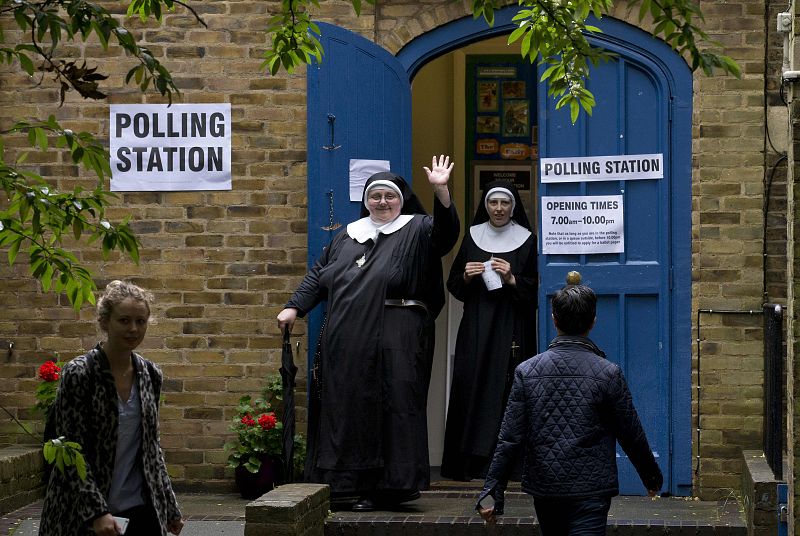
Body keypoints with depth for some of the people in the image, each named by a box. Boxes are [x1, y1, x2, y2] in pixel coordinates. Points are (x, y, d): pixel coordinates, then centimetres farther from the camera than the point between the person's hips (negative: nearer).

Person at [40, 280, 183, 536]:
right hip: (84, 512, -4)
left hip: (141, 508, 4)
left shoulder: (150, 374, 6)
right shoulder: (78, 373, -10)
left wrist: (170, 507, 13)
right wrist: (97, 512, -20)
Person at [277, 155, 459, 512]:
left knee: (386, 412, -4)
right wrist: (294, 307, 12)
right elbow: (319, 275, 22)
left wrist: (441, 191, -31)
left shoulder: (416, 231, 3)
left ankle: (384, 488, 1)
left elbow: (445, 231, -17)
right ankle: (341, 484, 14)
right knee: (344, 412, 7)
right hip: (345, 344, 5)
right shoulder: (348, 236, 18)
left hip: (393, 345, -5)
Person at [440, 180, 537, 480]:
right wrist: (466, 277, -7)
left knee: (505, 390, -7)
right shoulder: (472, 237, 10)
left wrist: (511, 279, -14)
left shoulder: (527, 241, 2)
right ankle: (467, 463, 1)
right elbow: (453, 284, 13)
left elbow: (536, 288, 1)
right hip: (476, 328, 2)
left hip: (511, 328, -2)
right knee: (470, 388, -3)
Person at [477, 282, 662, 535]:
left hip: (544, 487, 3)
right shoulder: (608, 374, -8)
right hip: (591, 490, -3)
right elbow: (631, 435, 0)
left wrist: (493, 491, 0)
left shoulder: (527, 371, -3)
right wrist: (652, 477, 17)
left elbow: (510, 438, -5)